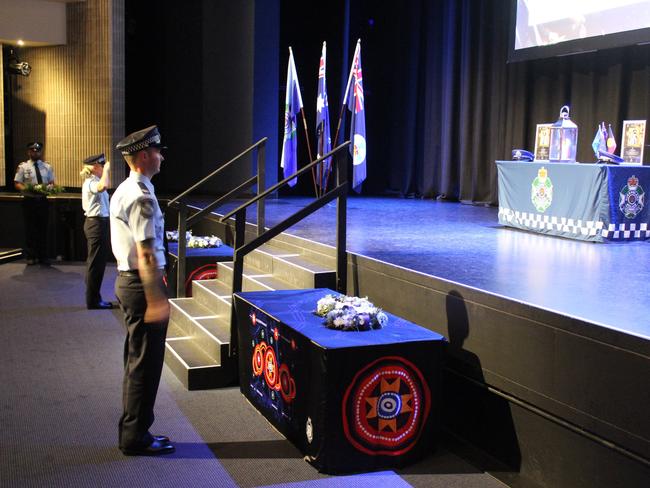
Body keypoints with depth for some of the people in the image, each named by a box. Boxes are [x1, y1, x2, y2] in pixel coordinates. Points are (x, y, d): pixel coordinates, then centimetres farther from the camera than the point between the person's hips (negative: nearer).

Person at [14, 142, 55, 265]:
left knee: (43, 228, 7)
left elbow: (51, 183, 10)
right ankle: (31, 256, 14)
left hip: (43, 200, 2)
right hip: (29, 201, -2)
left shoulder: (47, 167, 8)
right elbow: (17, 184, -2)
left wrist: (48, 187, -13)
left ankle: (43, 256, 15)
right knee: (30, 229, 4)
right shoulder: (23, 166, 0)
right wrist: (27, 188, -21)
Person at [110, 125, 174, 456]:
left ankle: (132, 432, 29)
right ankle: (137, 438, 10)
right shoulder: (142, 198, -19)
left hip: (125, 279, 10)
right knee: (145, 363, 0)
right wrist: (156, 299, -24)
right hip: (142, 283, -10)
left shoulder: (123, 191, 13)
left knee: (136, 360, 18)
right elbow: (146, 255, -24)